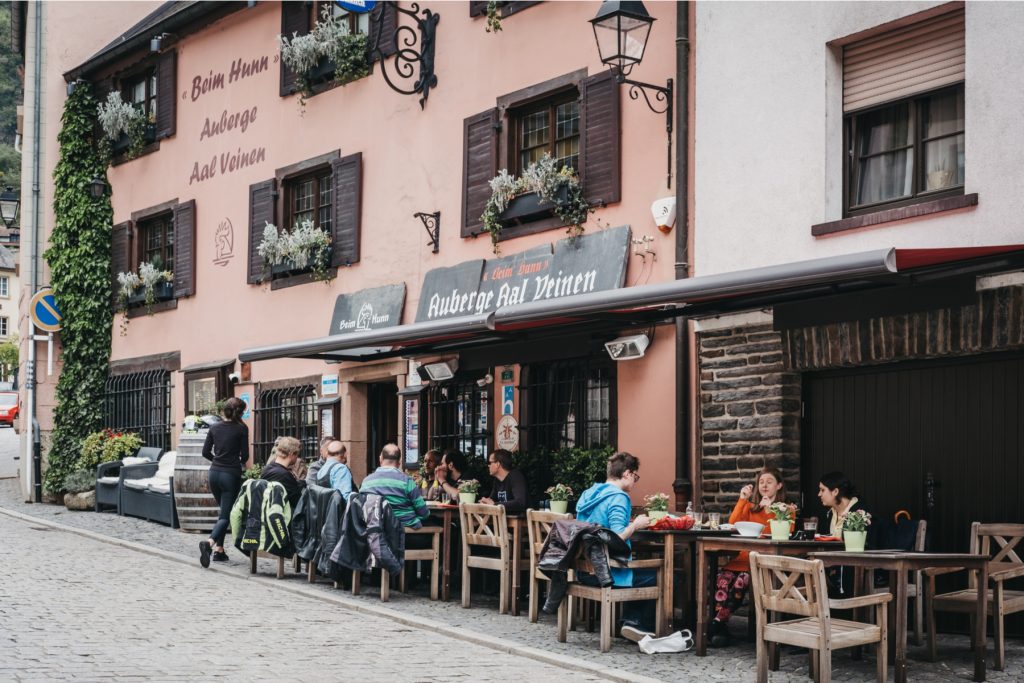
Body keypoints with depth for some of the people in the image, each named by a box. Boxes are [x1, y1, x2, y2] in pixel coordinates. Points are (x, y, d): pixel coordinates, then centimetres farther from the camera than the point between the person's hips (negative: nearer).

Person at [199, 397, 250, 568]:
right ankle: (209, 542, -30)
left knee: (223, 511, 20)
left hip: (214, 473, 5)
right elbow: (245, 455, -6)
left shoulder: (214, 427, 6)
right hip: (231, 474, -5)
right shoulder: (241, 429, -6)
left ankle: (219, 550, 15)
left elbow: (205, 452, 7)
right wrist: (243, 464, 16)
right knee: (226, 515, -4)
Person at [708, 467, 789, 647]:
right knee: (723, 577, -30)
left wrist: (769, 510, -11)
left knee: (741, 579, -34)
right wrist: (742, 500, 3)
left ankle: (718, 622, -29)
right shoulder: (751, 507, 25)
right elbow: (732, 524, 9)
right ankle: (720, 626, -33)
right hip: (744, 556, 4)